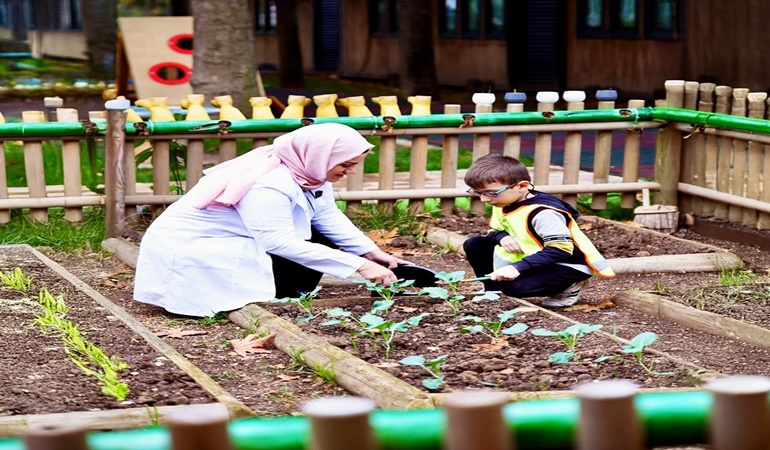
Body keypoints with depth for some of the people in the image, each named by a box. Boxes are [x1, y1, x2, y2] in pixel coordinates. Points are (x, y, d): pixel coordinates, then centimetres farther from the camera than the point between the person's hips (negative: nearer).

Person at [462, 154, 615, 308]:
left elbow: (560, 250, -34)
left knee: (512, 286, -33)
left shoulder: (542, 213, -31)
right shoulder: (503, 203, -2)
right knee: (474, 245, 2)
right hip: (533, 256, 9)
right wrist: (503, 238, -17)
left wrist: (517, 268, -39)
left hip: (568, 265, -9)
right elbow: (495, 230, 12)